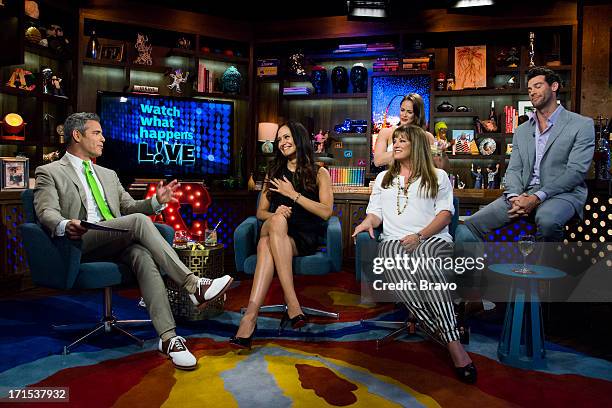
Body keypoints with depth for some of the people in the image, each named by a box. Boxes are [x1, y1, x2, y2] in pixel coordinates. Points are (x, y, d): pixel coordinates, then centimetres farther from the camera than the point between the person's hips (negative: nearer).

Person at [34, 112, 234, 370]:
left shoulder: (108, 175, 30)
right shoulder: (49, 173, 12)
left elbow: (129, 207, 24)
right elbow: (47, 212, -4)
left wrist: (157, 201, 4)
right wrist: (65, 226, -29)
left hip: (118, 243, 5)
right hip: (81, 243, -4)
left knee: (143, 255, -31)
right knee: (139, 221, -31)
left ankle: (168, 338, -39)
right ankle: (192, 285, -34)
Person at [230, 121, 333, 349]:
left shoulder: (319, 173, 10)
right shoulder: (274, 173, 22)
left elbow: (326, 212, -4)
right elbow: (260, 212, 17)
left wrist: (293, 194, -7)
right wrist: (275, 215, -7)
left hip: (305, 238, -2)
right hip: (277, 234, 2)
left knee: (266, 245, -34)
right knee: (277, 222, -36)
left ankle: (251, 316, -42)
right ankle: (292, 303, -44)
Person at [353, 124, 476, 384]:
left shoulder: (438, 177, 19)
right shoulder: (383, 179, 30)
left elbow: (445, 214, 6)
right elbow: (375, 213, 22)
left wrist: (420, 236, -12)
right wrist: (367, 222, -5)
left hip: (433, 239, -1)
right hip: (394, 241, 2)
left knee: (423, 261, -40)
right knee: (395, 263, -37)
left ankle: (451, 339, -41)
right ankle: (452, 343, -35)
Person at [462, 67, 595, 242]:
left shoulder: (582, 125, 4)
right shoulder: (521, 131, 19)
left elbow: (576, 171, -7)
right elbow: (513, 169, 11)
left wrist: (537, 197, -19)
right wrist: (514, 197, -12)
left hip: (562, 193, -4)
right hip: (523, 194, 4)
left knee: (547, 220, -40)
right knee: (472, 225, -16)